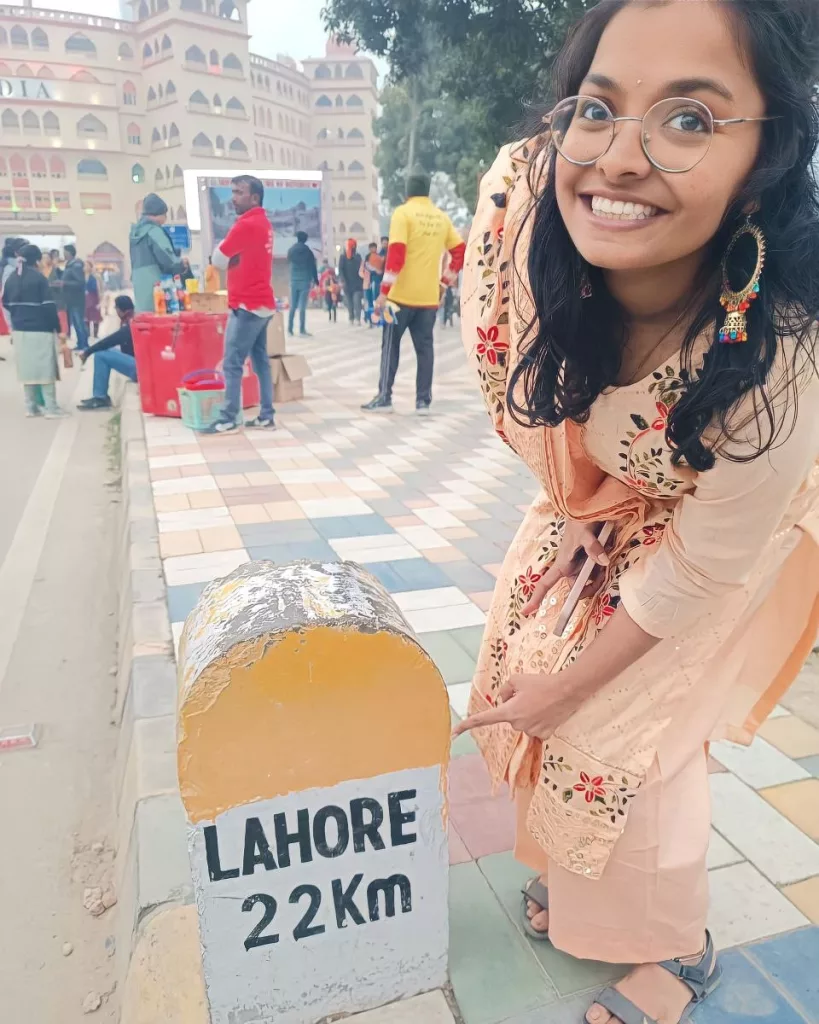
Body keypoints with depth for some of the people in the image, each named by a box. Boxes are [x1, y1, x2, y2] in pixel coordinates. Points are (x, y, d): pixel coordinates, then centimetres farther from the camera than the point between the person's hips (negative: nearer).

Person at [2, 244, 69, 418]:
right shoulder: (39, 278, -10)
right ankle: (51, 408, -2)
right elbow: (49, 306, -14)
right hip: (40, 330, -6)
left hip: (20, 330, 6)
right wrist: (58, 330, -9)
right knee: (46, 368, -2)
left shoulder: (11, 279, 8)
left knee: (26, 368, 11)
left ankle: (31, 407, 14)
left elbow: (6, 303, 15)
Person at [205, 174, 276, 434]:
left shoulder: (246, 224, -15)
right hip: (262, 303, 10)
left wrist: (230, 259, 8)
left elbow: (218, 260, -9)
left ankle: (229, 420, -4)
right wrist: (236, 259, 4)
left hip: (246, 305, -10)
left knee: (232, 363, -6)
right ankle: (266, 416, 12)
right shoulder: (263, 223, 15)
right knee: (261, 361, 10)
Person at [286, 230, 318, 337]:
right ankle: (302, 330, -8)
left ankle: (290, 329, 2)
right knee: (302, 307, -6)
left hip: (294, 281, 3)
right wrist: (316, 280, 6)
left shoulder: (291, 250, 8)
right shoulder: (308, 251, -2)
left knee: (292, 306, 7)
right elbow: (313, 267, -2)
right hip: (305, 281, -3)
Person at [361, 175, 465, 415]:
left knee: (390, 345, 5)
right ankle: (423, 400, 6)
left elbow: (396, 253, -15)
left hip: (402, 294, -4)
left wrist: (384, 290, -13)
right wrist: (446, 281, 20)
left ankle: (384, 398, 5)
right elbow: (460, 251, 13)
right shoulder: (442, 218, 10)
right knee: (424, 347, 7)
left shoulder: (403, 213, -6)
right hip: (429, 296, 4)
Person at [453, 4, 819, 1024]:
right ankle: (565, 868, 45)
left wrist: (566, 686, -14)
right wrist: (576, 506, -5)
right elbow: (523, 377, -9)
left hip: (726, 537, -4)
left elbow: (702, 568, -26)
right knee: (522, 676, 13)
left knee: (623, 735, 0)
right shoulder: (520, 195, -30)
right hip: (590, 504, 5)